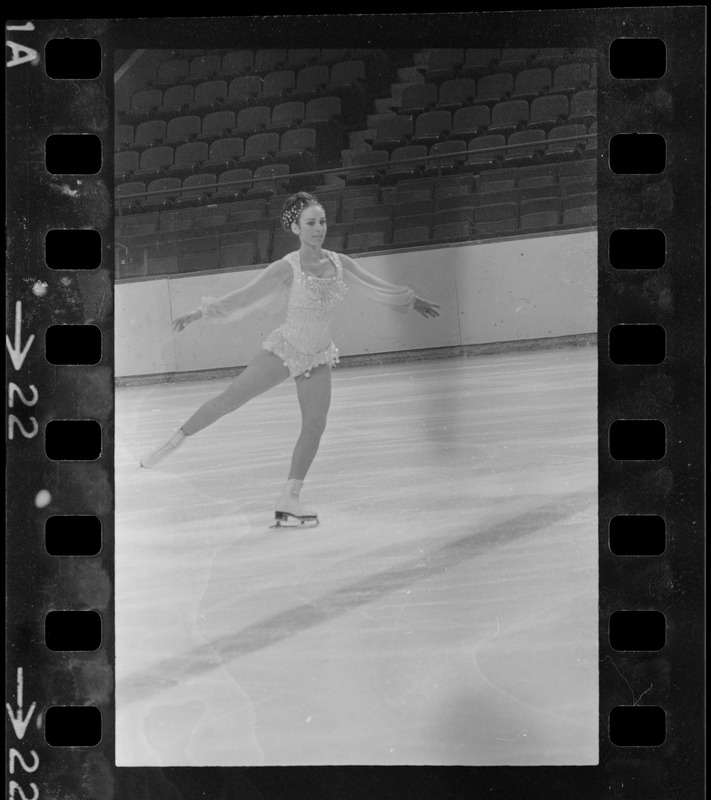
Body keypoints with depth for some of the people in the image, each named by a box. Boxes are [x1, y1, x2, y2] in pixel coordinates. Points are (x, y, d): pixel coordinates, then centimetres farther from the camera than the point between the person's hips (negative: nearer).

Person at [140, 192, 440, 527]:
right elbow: (243, 296, -12)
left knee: (315, 425, -5)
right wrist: (196, 314, -11)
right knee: (228, 400, -4)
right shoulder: (286, 269, -16)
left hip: (318, 357, 4)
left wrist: (414, 301, 19)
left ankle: (289, 499, 2)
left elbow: (376, 285, 11)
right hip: (285, 349, -4)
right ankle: (172, 443, 12)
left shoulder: (339, 263, -4)